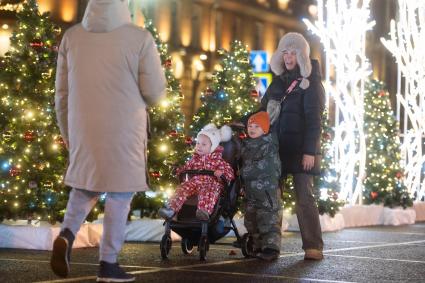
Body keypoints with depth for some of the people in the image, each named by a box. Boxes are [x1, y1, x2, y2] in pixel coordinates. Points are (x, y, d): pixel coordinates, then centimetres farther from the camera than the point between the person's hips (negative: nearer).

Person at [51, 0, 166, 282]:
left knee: (85, 186, 22)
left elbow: (62, 93, 7)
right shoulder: (139, 38, -10)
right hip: (123, 131, -3)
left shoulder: (72, 37, 1)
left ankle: (67, 234, -1)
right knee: (119, 194, 9)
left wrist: (67, 133, 19)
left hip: (83, 128, 4)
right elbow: (155, 92, -6)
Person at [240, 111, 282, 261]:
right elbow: (242, 161, 26)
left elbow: (264, 165, -13)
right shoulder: (245, 144, 14)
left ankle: (271, 248, -8)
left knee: (269, 220, -9)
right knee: (251, 220, 12)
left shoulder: (269, 144, -6)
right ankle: (258, 247, 22)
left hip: (267, 188, -8)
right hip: (250, 190, 8)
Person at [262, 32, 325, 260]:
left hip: (300, 148, -6)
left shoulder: (310, 82, -3)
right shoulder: (279, 81, 15)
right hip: (276, 147, 6)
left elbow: (314, 119, -10)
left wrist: (310, 151, -17)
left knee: (304, 196, -8)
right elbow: (263, 110, 21)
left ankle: (313, 247, -7)